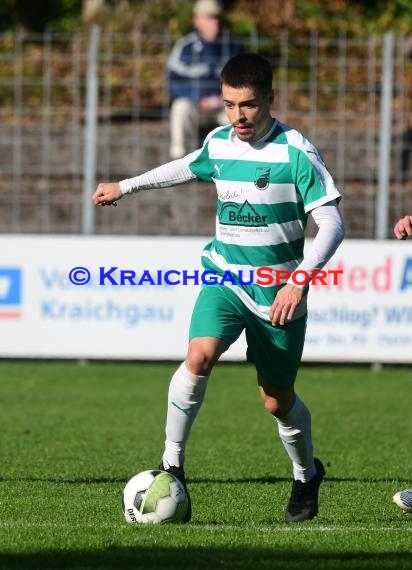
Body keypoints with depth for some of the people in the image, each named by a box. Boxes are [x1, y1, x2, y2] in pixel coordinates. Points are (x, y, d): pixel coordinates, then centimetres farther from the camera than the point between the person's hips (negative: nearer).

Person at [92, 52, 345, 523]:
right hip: (225, 275, 3)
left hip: (278, 292, -3)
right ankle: (171, 465, -14)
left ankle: (306, 475, 38)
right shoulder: (218, 143, 0)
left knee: (277, 400, 8)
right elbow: (187, 168, 24)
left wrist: (299, 280, -29)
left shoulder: (296, 153, -16)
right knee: (200, 355, -26)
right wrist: (125, 187, 32)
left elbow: (331, 224, -17)